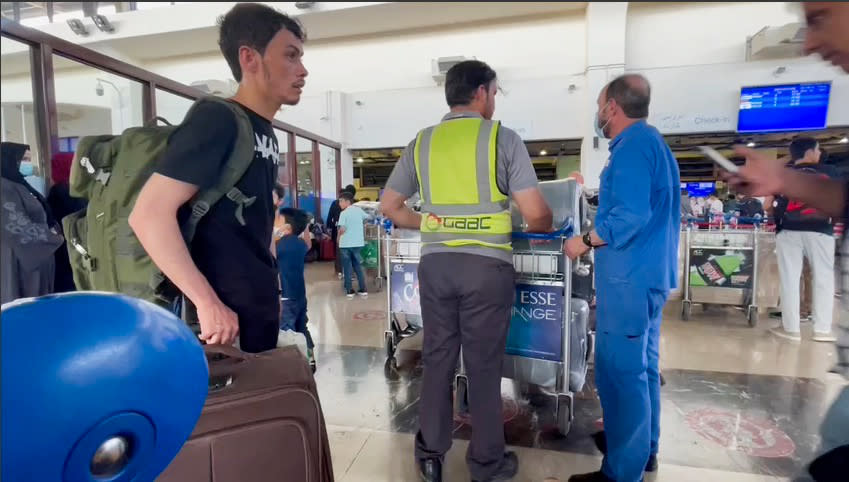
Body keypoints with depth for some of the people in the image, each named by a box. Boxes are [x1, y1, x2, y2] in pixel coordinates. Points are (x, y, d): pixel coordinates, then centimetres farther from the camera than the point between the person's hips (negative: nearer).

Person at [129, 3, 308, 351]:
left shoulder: (266, 135, 10)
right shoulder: (217, 121, -15)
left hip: (259, 308, 8)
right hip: (222, 313, -8)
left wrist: (269, 300, 17)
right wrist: (207, 303, -24)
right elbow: (149, 214, -22)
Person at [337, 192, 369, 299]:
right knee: (358, 266, 14)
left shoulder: (344, 213, -10)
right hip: (358, 243, 4)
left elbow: (342, 229, -18)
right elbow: (367, 217, 22)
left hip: (346, 244, -4)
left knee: (347, 268, 7)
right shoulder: (359, 210, 4)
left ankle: (349, 291, 9)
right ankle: (363, 290, 14)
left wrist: (339, 236, 2)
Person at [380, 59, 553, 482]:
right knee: (484, 363, 9)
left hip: (435, 263, 4)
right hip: (486, 266, -3)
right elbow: (535, 214, -6)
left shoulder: (421, 143, 9)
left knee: (437, 357, 14)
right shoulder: (503, 138, -3)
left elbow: (389, 206, 11)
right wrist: (546, 226, 16)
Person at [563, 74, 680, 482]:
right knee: (641, 366, 19)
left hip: (629, 276, -11)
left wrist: (584, 241, -13)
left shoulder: (632, 145, -15)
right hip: (650, 273, 11)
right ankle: (643, 448, 34)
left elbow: (630, 217, -25)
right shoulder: (653, 141, 17)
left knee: (620, 372, -2)